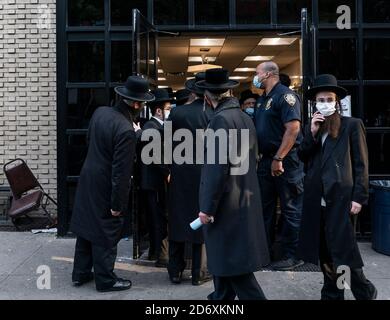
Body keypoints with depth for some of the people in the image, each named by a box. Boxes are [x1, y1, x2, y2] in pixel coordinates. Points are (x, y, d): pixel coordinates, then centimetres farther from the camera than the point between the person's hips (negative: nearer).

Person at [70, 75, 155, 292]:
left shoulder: (100, 112, -3)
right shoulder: (126, 130, -27)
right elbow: (121, 172, -24)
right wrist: (117, 204, -17)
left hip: (88, 180, 8)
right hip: (105, 188, -8)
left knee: (86, 227, 19)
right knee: (105, 234, 7)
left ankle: (81, 273, 33)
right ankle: (105, 280, 23)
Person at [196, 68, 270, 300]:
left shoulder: (221, 119, -17)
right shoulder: (245, 117, 8)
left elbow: (218, 167, -21)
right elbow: (253, 159, 16)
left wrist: (208, 207, -16)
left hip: (226, 203, -9)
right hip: (243, 199, 9)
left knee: (234, 263, -2)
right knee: (225, 258, 20)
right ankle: (221, 297, 34)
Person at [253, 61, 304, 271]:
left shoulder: (285, 95, -12)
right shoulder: (262, 100, 16)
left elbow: (293, 128, -21)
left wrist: (279, 158, -22)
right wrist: (265, 158, 11)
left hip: (286, 161, -9)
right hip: (266, 160, 9)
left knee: (290, 209, 0)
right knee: (265, 206, 14)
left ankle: (291, 255, 8)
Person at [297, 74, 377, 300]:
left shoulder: (352, 125, 1)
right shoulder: (313, 127, 16)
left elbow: (361, 164, -3)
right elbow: (302, 157, 7)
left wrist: (359, 197, -11)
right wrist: (312, 133, -5)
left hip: (340, 197, -5)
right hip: (317, 198, 5)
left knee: (344, 250, -5)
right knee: (325, 251, 11)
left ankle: (365, 293, 13)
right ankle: (332, 294, 24)